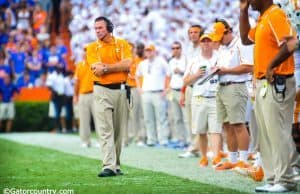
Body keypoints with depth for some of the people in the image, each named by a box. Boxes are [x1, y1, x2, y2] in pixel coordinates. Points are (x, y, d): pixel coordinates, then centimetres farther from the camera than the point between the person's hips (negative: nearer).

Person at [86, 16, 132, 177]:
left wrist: (105, 67, -9)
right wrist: (119, 65, -7)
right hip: (102, 91, -2)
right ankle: (109, 166, -15)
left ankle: (116, 165, 13)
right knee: (105, 130, -10)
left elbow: (127, 64, -8)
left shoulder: (122, 44, 7)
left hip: (121, 90, 2)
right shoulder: (92, 48, 3)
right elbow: (97, 71, -10)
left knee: (119, 130, 6)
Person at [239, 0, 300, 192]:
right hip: (262, 83, 10)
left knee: (278, 132, -8)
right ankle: (273, 179, 16)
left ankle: (284, 180, -5)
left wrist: (272, 66, -21)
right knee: (265, 135, 11)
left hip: (276, 83, -10)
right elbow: (246, 39, 29)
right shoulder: (262, 19, 17)